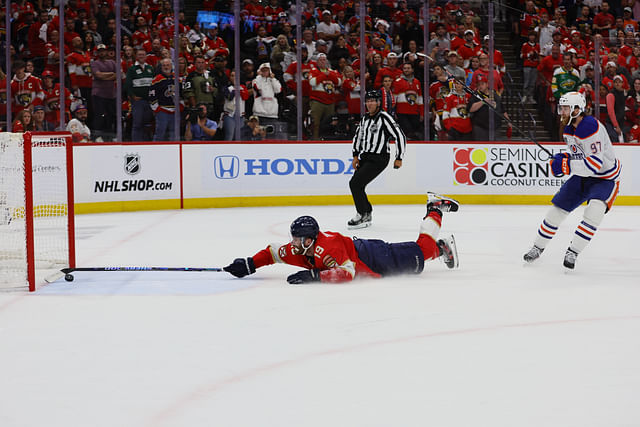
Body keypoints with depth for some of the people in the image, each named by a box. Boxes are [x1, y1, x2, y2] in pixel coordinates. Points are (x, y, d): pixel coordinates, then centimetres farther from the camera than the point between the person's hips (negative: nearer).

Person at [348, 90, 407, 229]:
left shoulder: (384, 118, -13)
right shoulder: (365, 118, 11)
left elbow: (400, 136, -14)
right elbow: (358, 136, 25)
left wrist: (399, 158, -13)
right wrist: (356, 156, 17)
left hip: (379, 159, -8)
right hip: (365, 157, 8)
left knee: (355, 183, -17)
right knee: (356, 185, 9)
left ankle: (362, 216, -6)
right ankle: (367, 214, 25)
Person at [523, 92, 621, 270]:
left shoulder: (591, 128, -30)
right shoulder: (569, 129, -1)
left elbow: (596, 164, -36)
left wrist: (566, 165, -38)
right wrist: (564, 157, -6)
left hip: (606, 178, -8)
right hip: (582, 176, 8)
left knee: (594, 210, -30)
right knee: (558, 208, 6)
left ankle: (573, 252, -20)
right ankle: (538, 247, 24)